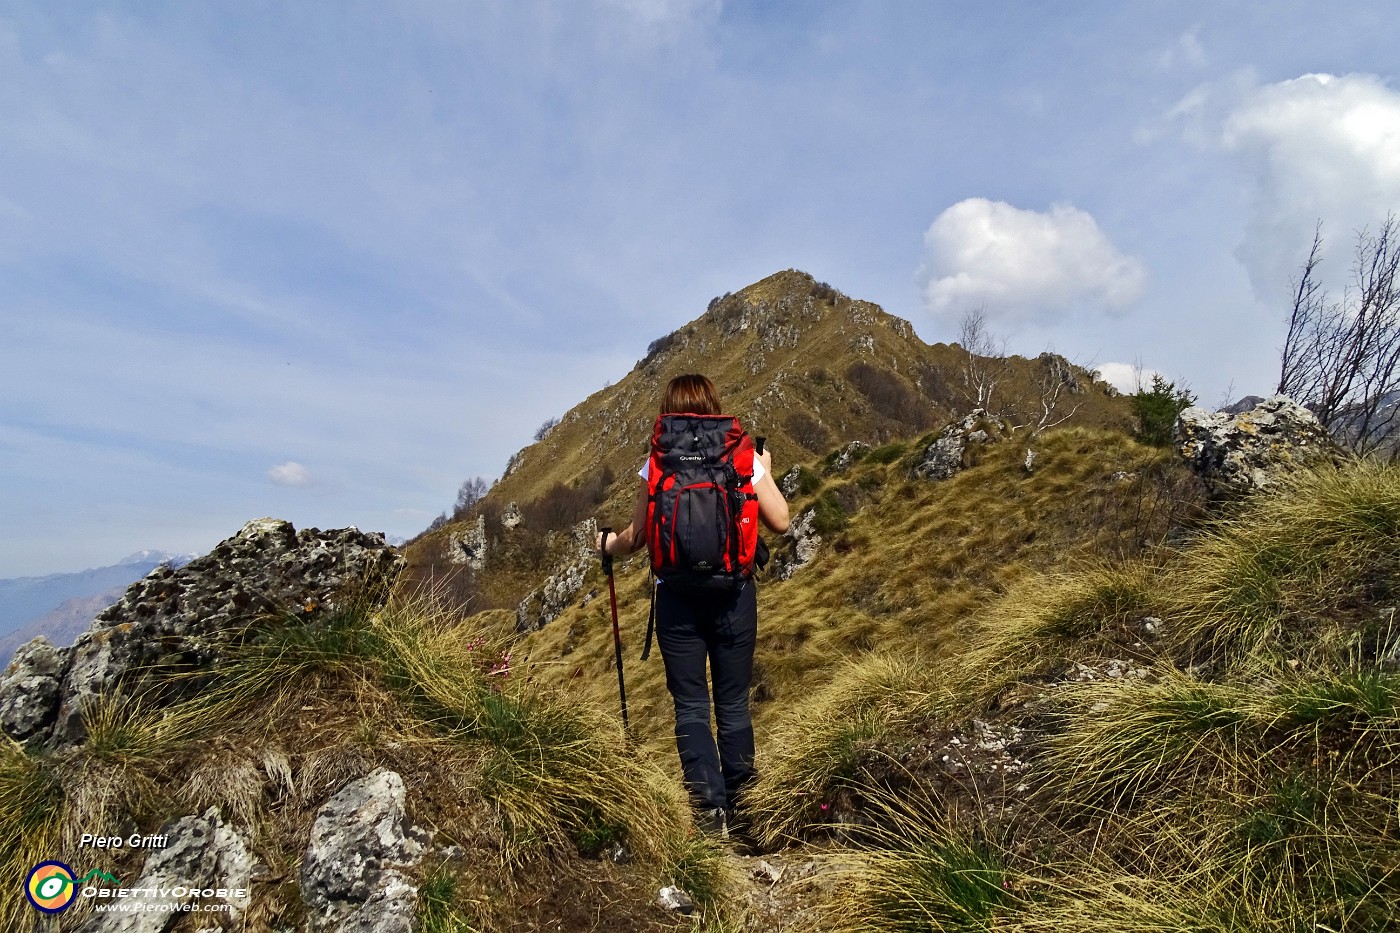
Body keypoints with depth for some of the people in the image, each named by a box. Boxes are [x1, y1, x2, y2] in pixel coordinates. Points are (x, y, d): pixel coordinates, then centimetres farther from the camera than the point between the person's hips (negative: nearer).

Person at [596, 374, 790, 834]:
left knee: (691, 707, 9)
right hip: (733, 594, 1)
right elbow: (780, 521, 1)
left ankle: (709, 808, 7)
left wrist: (608, 544, 24)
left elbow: (637, 536, 2)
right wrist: (766, 471, 17)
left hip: (677, 598, -1)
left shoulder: (657, 464, -2)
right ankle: (741, 808, 25)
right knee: (733, 704, 14)